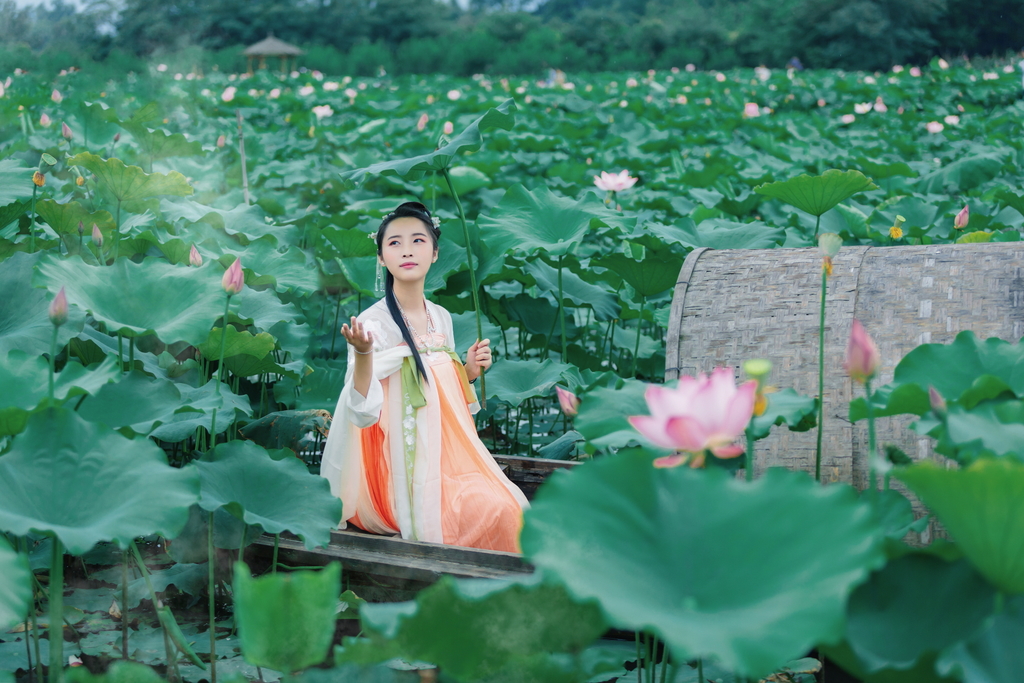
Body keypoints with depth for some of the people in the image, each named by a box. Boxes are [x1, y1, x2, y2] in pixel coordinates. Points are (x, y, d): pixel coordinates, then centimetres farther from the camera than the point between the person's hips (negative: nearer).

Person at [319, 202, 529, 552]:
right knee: (493, 510, -24)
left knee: (513, 506, -16)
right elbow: (364, 412, -19)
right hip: (403, 467, -6)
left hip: (446, 455, 6)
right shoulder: (373, 323, -11)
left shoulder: (442, 318, 9)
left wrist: (469, 372, 3)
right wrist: (363, 353, -32)